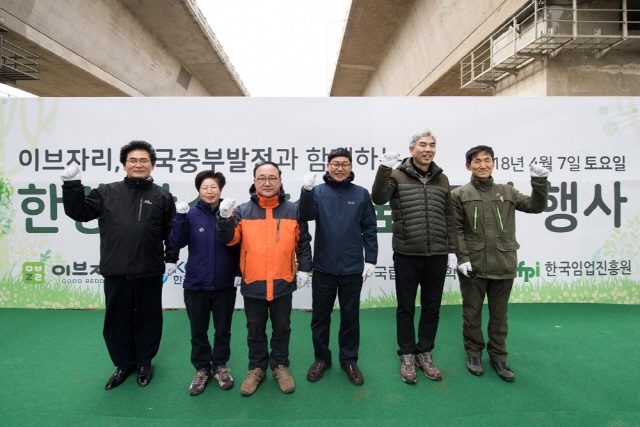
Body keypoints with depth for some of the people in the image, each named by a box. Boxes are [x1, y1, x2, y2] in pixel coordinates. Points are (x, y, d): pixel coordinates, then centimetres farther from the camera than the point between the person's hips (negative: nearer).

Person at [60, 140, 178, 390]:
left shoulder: (162, 196, 2)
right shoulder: (108, 193, 7)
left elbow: (172, 231, 3)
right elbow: (79, 212, 8)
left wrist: (171, 258, -1)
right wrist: (72, 185, -1)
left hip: (149, 273, -1)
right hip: (115, 272, 2)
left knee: (148, 318, 11)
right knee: (117, 318, 13)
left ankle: (144, 363, 31)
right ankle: (124, 363, 33)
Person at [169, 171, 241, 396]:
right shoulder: (191, 214, -4)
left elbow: (238, 246, 1)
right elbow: (177, 242, -9)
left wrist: (238, 272, -2)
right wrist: (180, 217, -20)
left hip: (224, 284, 0)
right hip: (196, 284, 1)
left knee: (223, 329, 14)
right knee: (198, 330, 14)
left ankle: (220, 366, 34)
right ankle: (202, 369, 32)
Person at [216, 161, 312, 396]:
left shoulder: (293, 210, 0)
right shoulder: (243, 211, -1)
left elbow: (303, 242, 6)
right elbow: (228, 239, -6)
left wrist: (303, 269, 2)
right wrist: (225, 217, -21)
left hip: (283, 283, 0)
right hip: (252, 284, 0)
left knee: (281, 328, 16)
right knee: (255, 330, 16)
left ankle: (280, 365, 36)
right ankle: (256, 368, 35)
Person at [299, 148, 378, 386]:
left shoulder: (361, 194, 2)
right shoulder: (318, 192, 2)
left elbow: (369, 229, 3)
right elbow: (307, 215, -15)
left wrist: (370, 260, -1)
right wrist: (306, 190, -29)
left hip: (352, 269, 0)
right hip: (323, 268, 0)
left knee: (351, 317, 12)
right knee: (320, 316, 13)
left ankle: (349, 360, 30)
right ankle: (321, 358, 32)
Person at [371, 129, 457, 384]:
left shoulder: (442, 179, 10)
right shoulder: (397, 175, -1)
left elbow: (449, 218, 13)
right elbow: (379, 198, -18)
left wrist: (452, 250, 9)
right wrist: (384, 169, -29)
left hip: (437, 256, 4)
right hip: (407, 255, -3)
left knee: (432, 308, 13)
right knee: (406, 308, 9)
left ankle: (425, 354, 32)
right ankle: (407, 356, 26)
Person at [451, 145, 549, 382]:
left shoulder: (507, 192, 10)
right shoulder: (460, 194, 0)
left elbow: (536, 206, 8)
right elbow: (456, 229, -4)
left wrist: (540, 182, -6)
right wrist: (463, 257, -12)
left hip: (503, 265, 3)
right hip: (473, 265, -2)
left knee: (499, 314, 13)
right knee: (472, 313, 10)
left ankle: (498, 356, 29)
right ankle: (473, 353, 28)